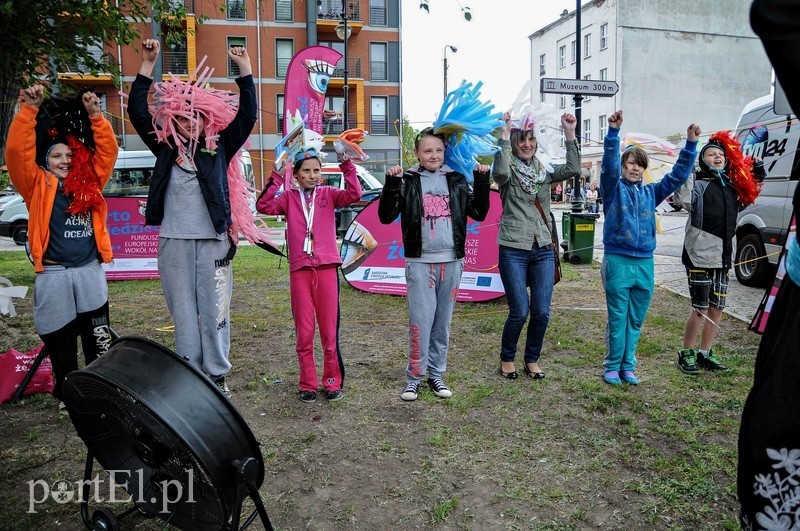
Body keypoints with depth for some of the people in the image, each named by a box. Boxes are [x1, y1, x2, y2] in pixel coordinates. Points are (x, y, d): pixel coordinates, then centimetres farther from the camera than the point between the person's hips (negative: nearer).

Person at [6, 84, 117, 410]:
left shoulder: (90, 182, 10)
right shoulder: (37, 185, 2)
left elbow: (108, 150, 6)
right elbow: (18, 150, -10)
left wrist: (95, 116, -3)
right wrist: (29, 110, -15)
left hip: (90, 271, 2)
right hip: (54, 275, -2)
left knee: (98, 338, 8)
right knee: (60, 342, 9)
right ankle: (67, 393, 23)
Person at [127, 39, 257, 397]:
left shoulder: (218, 148, 6)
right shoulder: (165, 148, 10)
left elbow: (247, 115, 0)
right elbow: (137, 111, 7)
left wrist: (244, 70, -5)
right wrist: (147, 63, 3)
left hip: (213, 239, -1)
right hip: (174, 241, 2)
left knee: (215, 310, 1)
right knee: (183, 312, 6)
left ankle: (217, 375, 12)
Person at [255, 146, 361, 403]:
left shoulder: (328, 194, 8)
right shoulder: (289, 197, 8)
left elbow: (354, 194, -9)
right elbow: (264, 206, -8)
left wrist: (347, 166, -15)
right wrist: (276, 177, -12)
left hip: (327, 268, 0)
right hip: (299, 270, 1)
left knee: (329, 330, 5)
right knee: (304, 333, 7)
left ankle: (333, 382, 17)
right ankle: (308, 384, 18)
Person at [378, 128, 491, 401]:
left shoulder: (456, 180, 9)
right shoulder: (408, 181, 1)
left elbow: (479, 213, 10)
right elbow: (386, 216, -6)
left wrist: (482, 181, -1)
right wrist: (391, 183, -17)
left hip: (451, 261, 3)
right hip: (420, 262, -3)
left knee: (443, 322, 9)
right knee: (421, 321, -5)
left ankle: (436, 375, 21)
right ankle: (414, 378, 8)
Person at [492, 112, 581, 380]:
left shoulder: (545, 171, 10)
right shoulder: (508, 172, -2)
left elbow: (573, 169, -6)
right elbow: (500, 170, -27)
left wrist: (570, 134, -11)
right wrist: (505, 134, -22)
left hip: (543, 250, 4)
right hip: (513, 251, -4)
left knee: (542, 313, 4)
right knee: (520, 312, -3)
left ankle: (532, 360, 24)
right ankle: (507, 358, 21)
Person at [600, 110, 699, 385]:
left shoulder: (651, 192, 13)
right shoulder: (614, 188, 1)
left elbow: (678, 175, 9)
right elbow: (609, 165, -15)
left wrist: (691, 143, -1)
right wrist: (613, 131, -27)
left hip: (645, 264, 4)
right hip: (617, 262, -4)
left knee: (635, 321, 11)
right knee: (617, 319, 2)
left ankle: (627, 366, 22)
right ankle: (612, 367, 14)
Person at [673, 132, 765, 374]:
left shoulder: (732, 187, 14)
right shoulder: (699, 185, -7)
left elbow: (750, 194, 34)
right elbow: (683, 200, -26)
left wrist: (757, 172, 21)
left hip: (723, 257, 7)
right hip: (700, 255, -7)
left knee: (717, 308, 11)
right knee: (700, 308, -3)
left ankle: (705, 353, 24)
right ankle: (687, 354, 12)